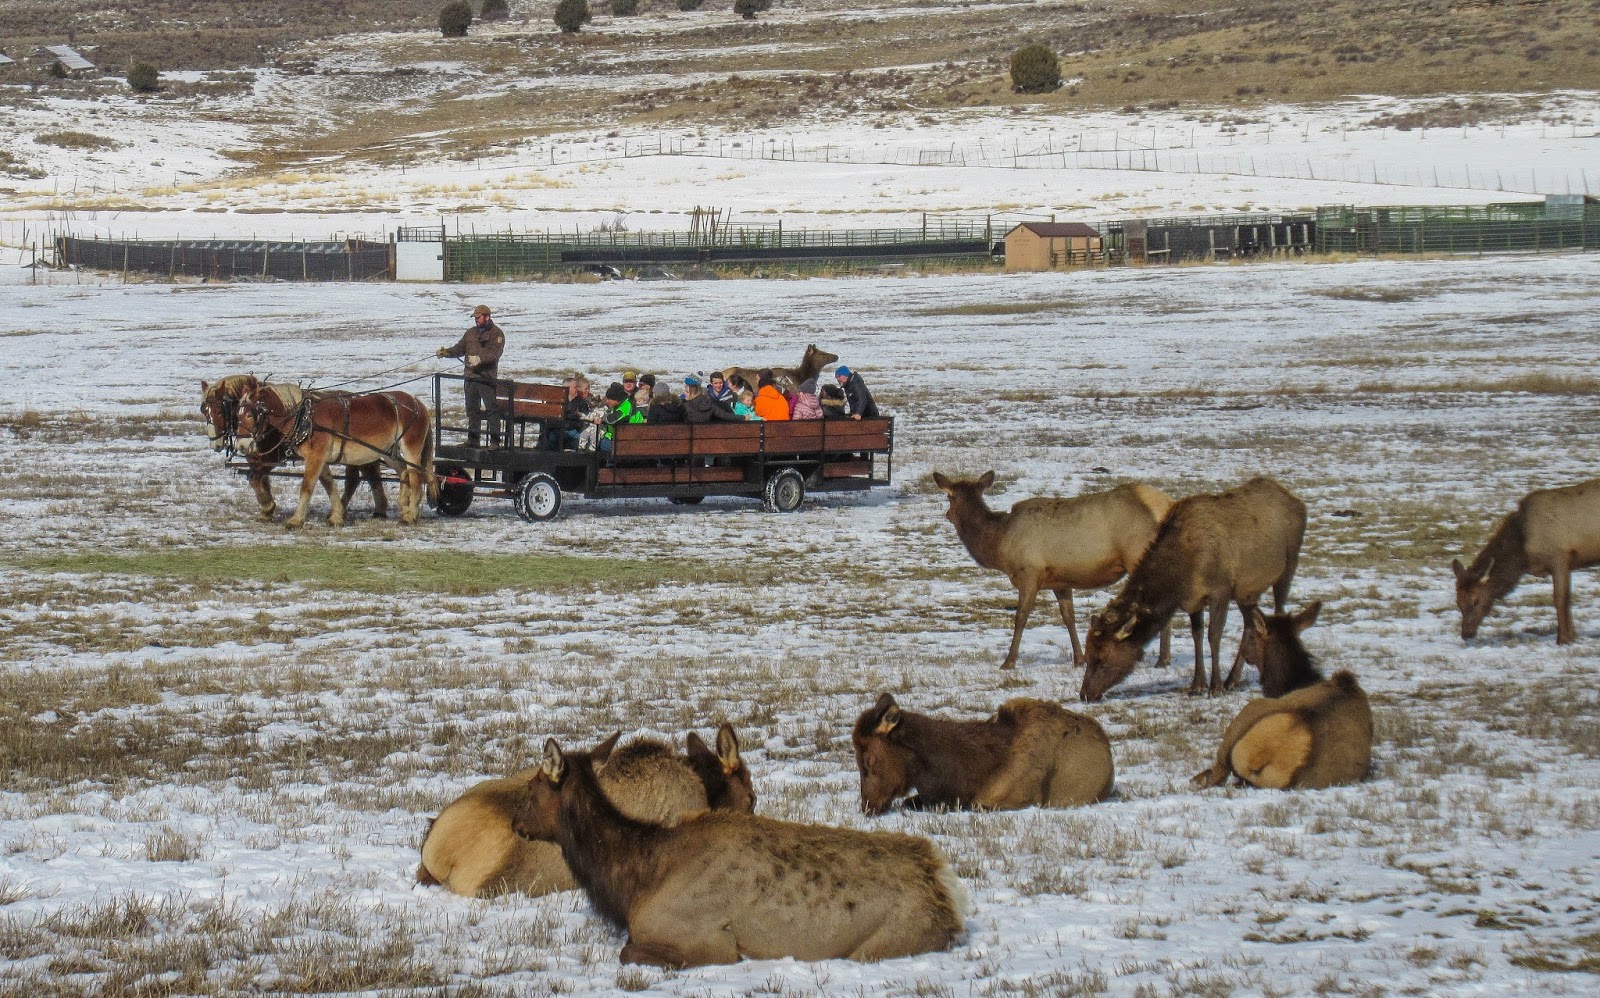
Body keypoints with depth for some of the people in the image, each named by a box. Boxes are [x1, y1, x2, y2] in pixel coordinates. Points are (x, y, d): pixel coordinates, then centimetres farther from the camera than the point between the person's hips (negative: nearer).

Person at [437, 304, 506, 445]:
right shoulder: (471, 332, 17)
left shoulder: (496, 333, -4)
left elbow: (495, 353, -17)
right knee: (472, 409, 12)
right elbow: (460, 348, 13)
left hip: (488, 377, -7)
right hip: (471, 376, 7)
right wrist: (447, 352, -5)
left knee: (492, 408, -6)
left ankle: (495, 440, -5)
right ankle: (472, 438, 19)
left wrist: (480, 359, -31)